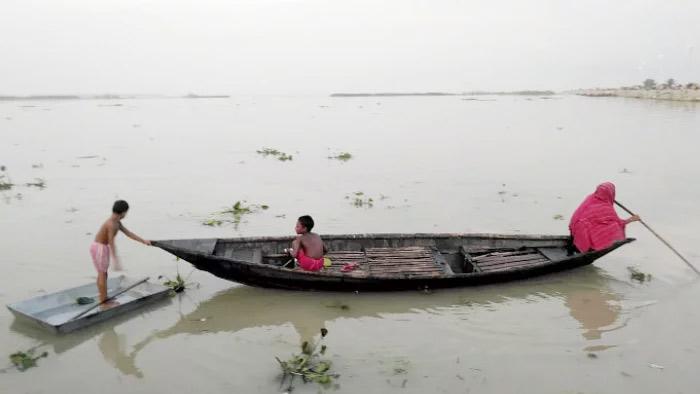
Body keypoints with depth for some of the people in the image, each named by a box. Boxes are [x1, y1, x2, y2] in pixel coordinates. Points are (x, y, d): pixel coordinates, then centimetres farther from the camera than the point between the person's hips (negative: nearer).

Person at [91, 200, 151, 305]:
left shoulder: (117, 222, 6)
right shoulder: (111, 224, -24)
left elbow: (128, 233, 13)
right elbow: (111, 244, -27)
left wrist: (143, 241, 13)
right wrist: (116, 262, -28)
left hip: (101, 247, 10)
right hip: (99, 248, -10)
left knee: (102, 274, 17)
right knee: (103, 275, -2)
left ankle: (103, 299, 28)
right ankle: (104, 302, 5)